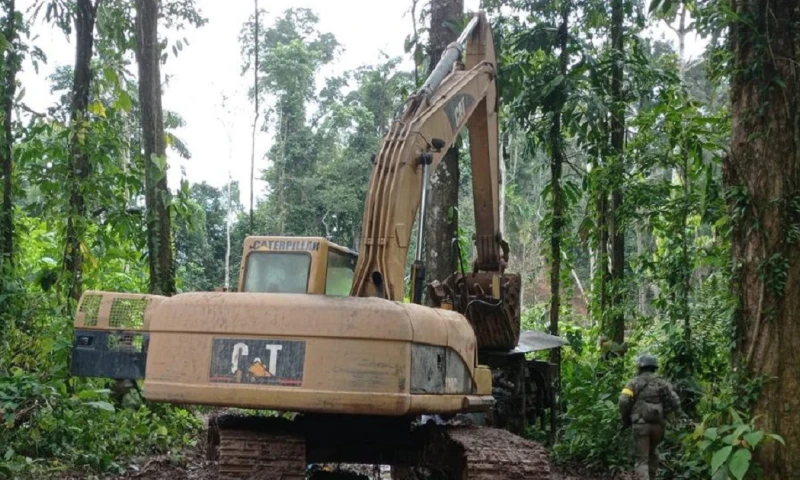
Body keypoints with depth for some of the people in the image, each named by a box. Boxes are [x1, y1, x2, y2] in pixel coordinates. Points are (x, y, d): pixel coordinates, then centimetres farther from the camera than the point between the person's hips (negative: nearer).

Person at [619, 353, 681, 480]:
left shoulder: (634, 382, 1)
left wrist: (626, 420, 4)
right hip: (658, 424, 3)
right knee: (652, 452, 28)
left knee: (642, 459, 0)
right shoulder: (662, 383, 9)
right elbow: (676, 403, 2)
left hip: (640, 424, -3)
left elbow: (623, 402, -11)